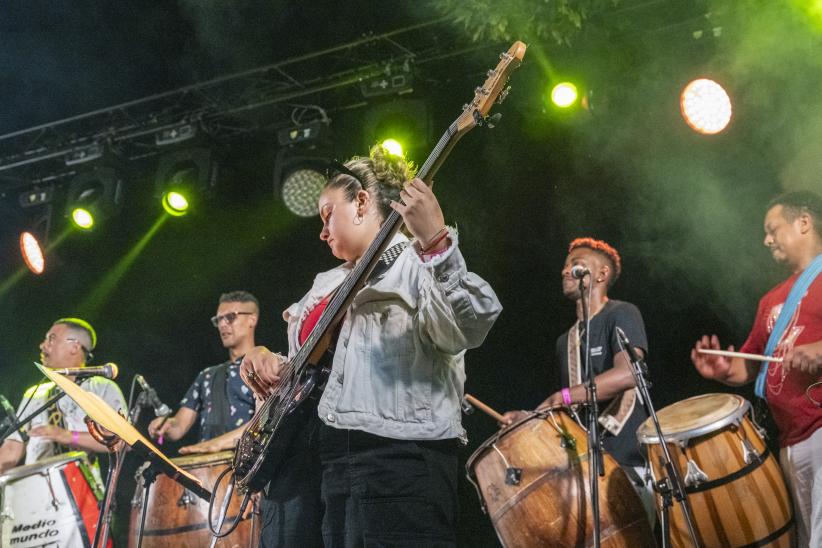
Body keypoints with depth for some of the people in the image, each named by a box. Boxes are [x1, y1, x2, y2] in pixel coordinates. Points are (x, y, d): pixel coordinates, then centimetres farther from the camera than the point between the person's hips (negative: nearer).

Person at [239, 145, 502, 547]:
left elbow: (467, 330, -18)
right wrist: (267, 363, 10)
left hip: (393, 461, -8)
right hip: (300, 462, 8)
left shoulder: (417, 263, 1)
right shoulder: (326, 284, 25)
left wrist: (435, 242, -30)